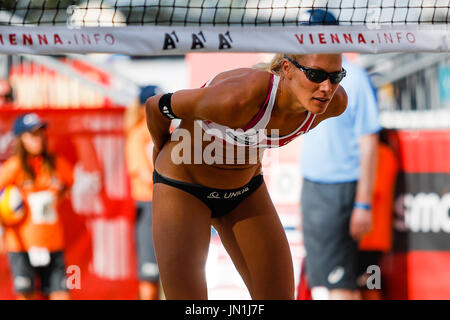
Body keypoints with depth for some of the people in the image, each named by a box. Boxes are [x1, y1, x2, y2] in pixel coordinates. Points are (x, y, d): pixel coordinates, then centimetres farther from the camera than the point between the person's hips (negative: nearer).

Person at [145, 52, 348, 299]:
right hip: (183, 189, -5)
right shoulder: (238, 99, -36)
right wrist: (161, 147, 5)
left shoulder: (334, 103, -19)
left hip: (244, 189, 5)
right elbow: (157, 106, -18)